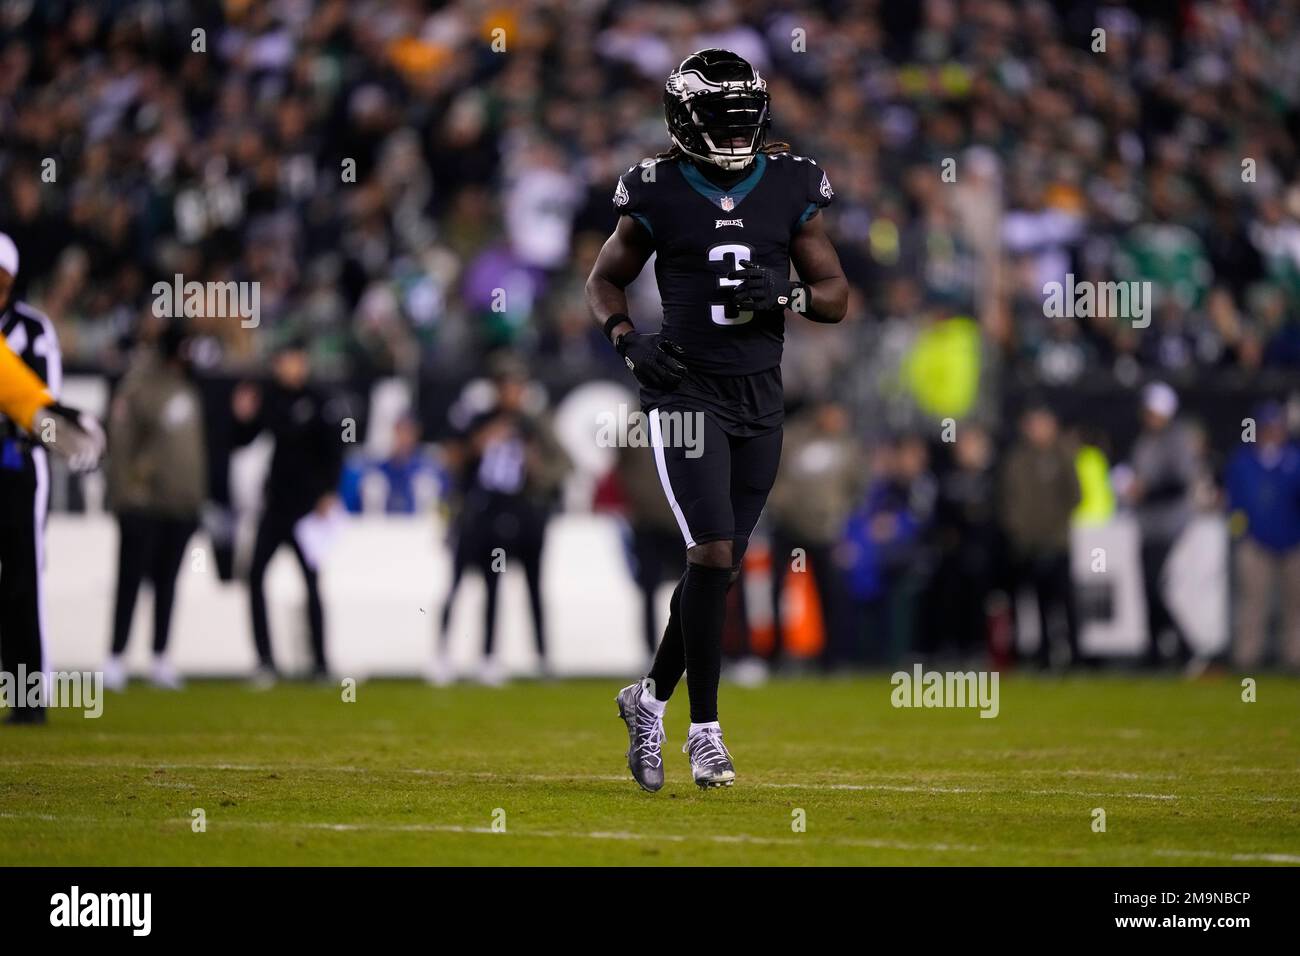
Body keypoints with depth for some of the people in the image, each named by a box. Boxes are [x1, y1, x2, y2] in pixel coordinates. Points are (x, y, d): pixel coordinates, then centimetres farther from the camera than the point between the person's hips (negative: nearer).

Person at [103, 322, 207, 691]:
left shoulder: (187, 391, 14)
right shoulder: (139, 389, -10)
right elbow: (121, 441, -12)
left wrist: (198, 493, 18)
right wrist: (129, 491, -16)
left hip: (181, 504, 7)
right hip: (143, 504, -7)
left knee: (167, 581, 9)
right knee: (131, 579, -5)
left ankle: (161, 659, 14)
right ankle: (116, 658, -2)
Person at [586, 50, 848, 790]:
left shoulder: (791, 188, 3)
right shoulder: (659, 194, -3)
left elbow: (837, 296, 7)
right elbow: (606, 280, 10)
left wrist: (785, 295, -14)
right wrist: (629, 340, -9)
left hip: (760, 398, 4)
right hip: (687, 390, -4)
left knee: (721, 565, 8)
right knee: (713, 551, -15)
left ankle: (652, 697, 28)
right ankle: (705, 731, -7)